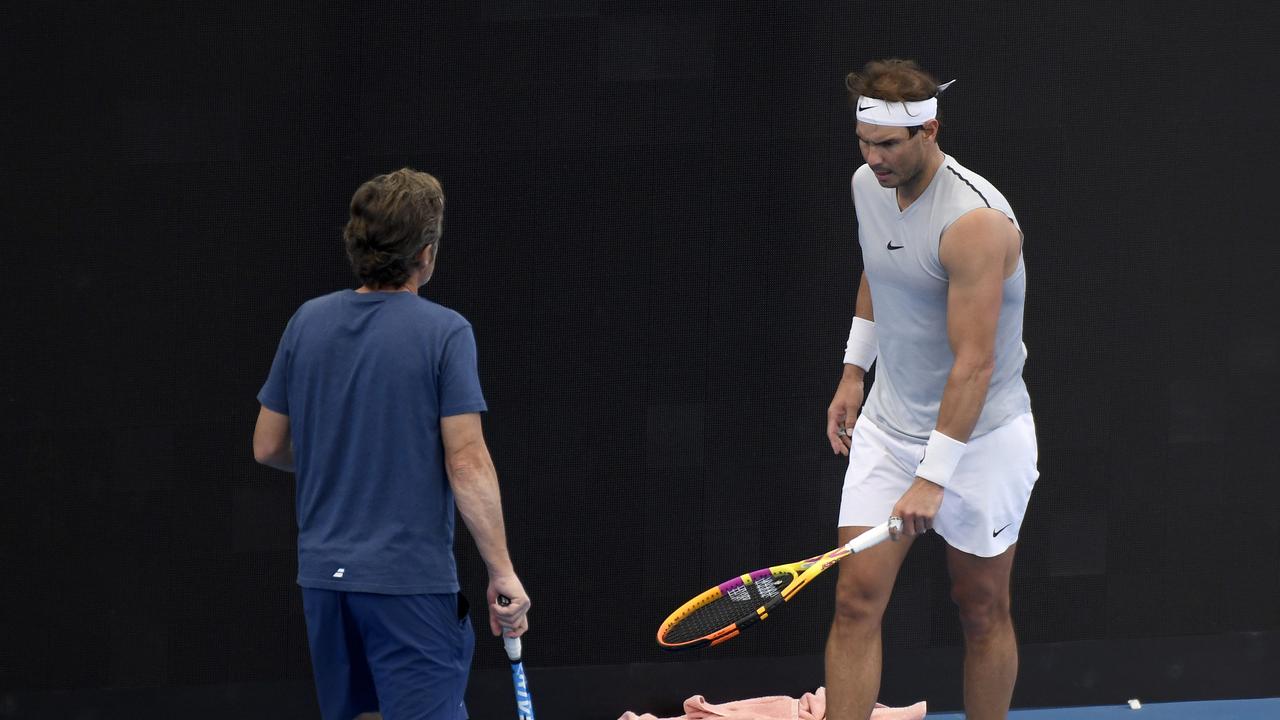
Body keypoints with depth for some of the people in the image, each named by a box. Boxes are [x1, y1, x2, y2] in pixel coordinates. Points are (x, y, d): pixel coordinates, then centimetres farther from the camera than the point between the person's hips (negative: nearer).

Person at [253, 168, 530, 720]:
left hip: (323, 574, 6)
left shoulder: (308, 322, 4)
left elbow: (268, 446, 11)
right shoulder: (443, 332, -11)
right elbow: (467, 463, -15)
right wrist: (502, 573, -10)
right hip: (410, 581, -6)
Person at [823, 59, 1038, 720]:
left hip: (978, 435, -6)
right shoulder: (867, 185, 0)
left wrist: (933, 478, -29)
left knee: (982, 610, 7)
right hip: (887, 426, 6)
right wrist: (854, 373, 20)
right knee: (856, 599, -5)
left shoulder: (975, 220, -25)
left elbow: (974, 365, -27)